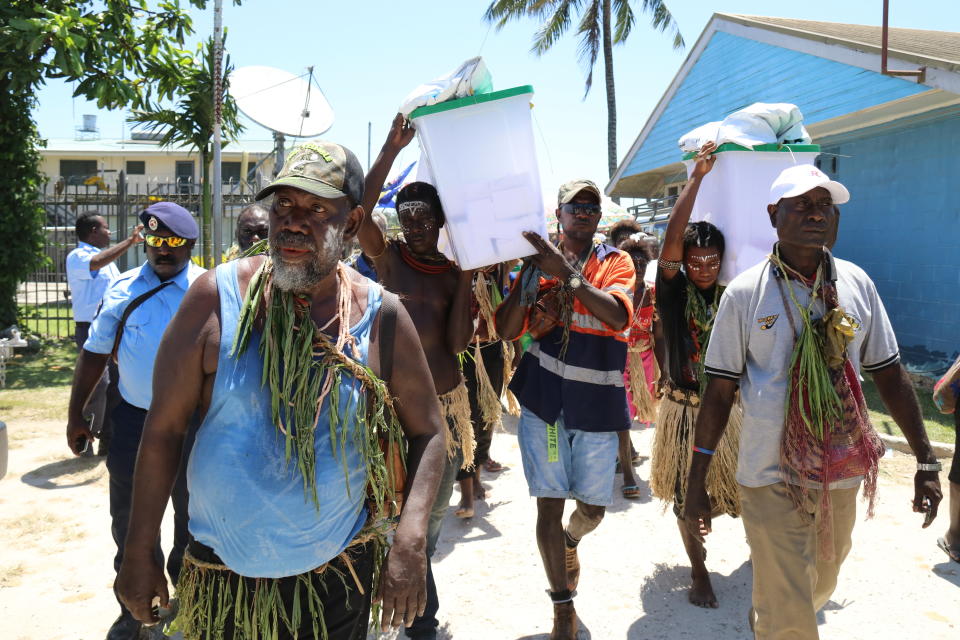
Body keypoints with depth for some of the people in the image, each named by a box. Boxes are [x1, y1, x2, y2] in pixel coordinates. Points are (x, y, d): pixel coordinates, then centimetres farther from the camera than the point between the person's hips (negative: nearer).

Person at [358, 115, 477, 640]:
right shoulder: (387, 258, -1)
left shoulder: (455, 274, 3)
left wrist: (465, 275, -11)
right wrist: (391, 148, -23)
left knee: (434, 508, 18)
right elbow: (360, 211, -20)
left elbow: (459, 341, -8)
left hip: (444, 402, 3)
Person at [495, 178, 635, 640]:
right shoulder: (539, 261, 5)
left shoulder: (615, 262, 0)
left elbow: (619, 316, -21)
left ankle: (570, 541, 47)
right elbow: (507, 330, -3)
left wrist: (566, 272, -29)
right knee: (549, 505, 2)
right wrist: (531, 273, -15)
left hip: (597, 404, 0)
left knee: (593, 507, 11)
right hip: (544, 399, 1)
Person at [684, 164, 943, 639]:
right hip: (771, 476, -4)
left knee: (820, 588, 24)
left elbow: (889, 374, 7)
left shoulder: (856, 283, 1)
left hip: (842, 473, 5)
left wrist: (926, 461, 5)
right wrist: (696, 480, -8)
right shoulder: (744, 292, -9)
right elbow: (719, 390, -7)